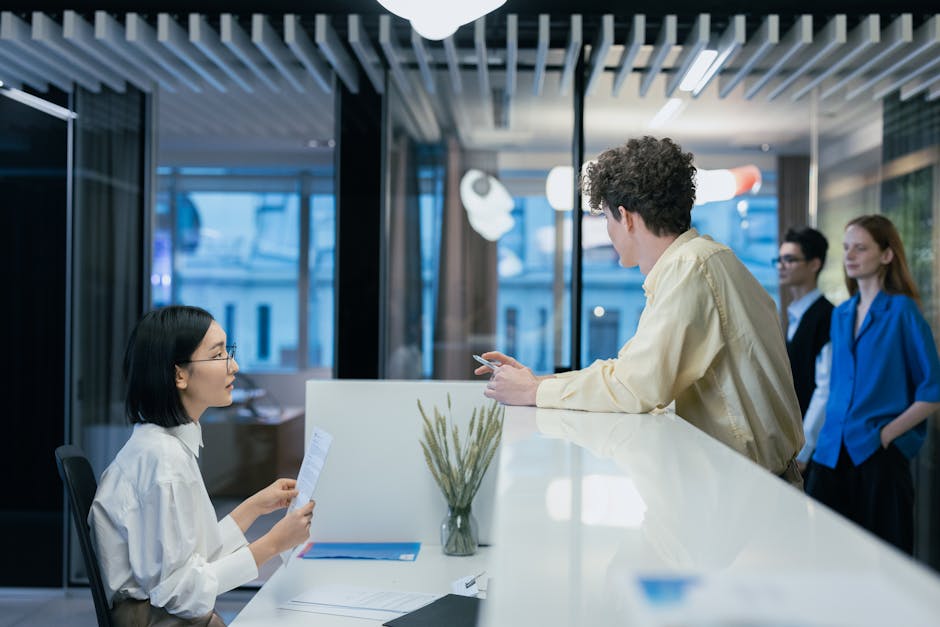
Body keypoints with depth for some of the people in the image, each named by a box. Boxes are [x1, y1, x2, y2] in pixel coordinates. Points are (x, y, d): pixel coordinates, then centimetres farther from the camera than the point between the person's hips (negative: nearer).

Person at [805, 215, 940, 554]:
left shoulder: (902, 310, -5)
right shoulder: (842, 314, 13)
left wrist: (886, 434, -12)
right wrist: (830, 434, 9)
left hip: (880, 455, -5)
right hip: (832, 455, 6)